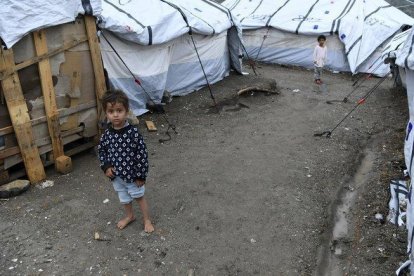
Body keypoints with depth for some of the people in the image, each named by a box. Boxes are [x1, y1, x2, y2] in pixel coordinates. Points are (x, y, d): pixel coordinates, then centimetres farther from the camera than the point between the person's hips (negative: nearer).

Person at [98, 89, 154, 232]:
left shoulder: (133, 132, -22)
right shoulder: (107, 134, -9)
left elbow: (142, 154, -18)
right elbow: (101, 150, 8)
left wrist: (141, 175, -16)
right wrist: (106, 166, -6)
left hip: (132, 174, -5)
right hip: (116, 176, 5)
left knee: (139, 196, 13)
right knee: (124, 198, 24)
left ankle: (147, 220, 33)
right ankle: (129, 216, 49)